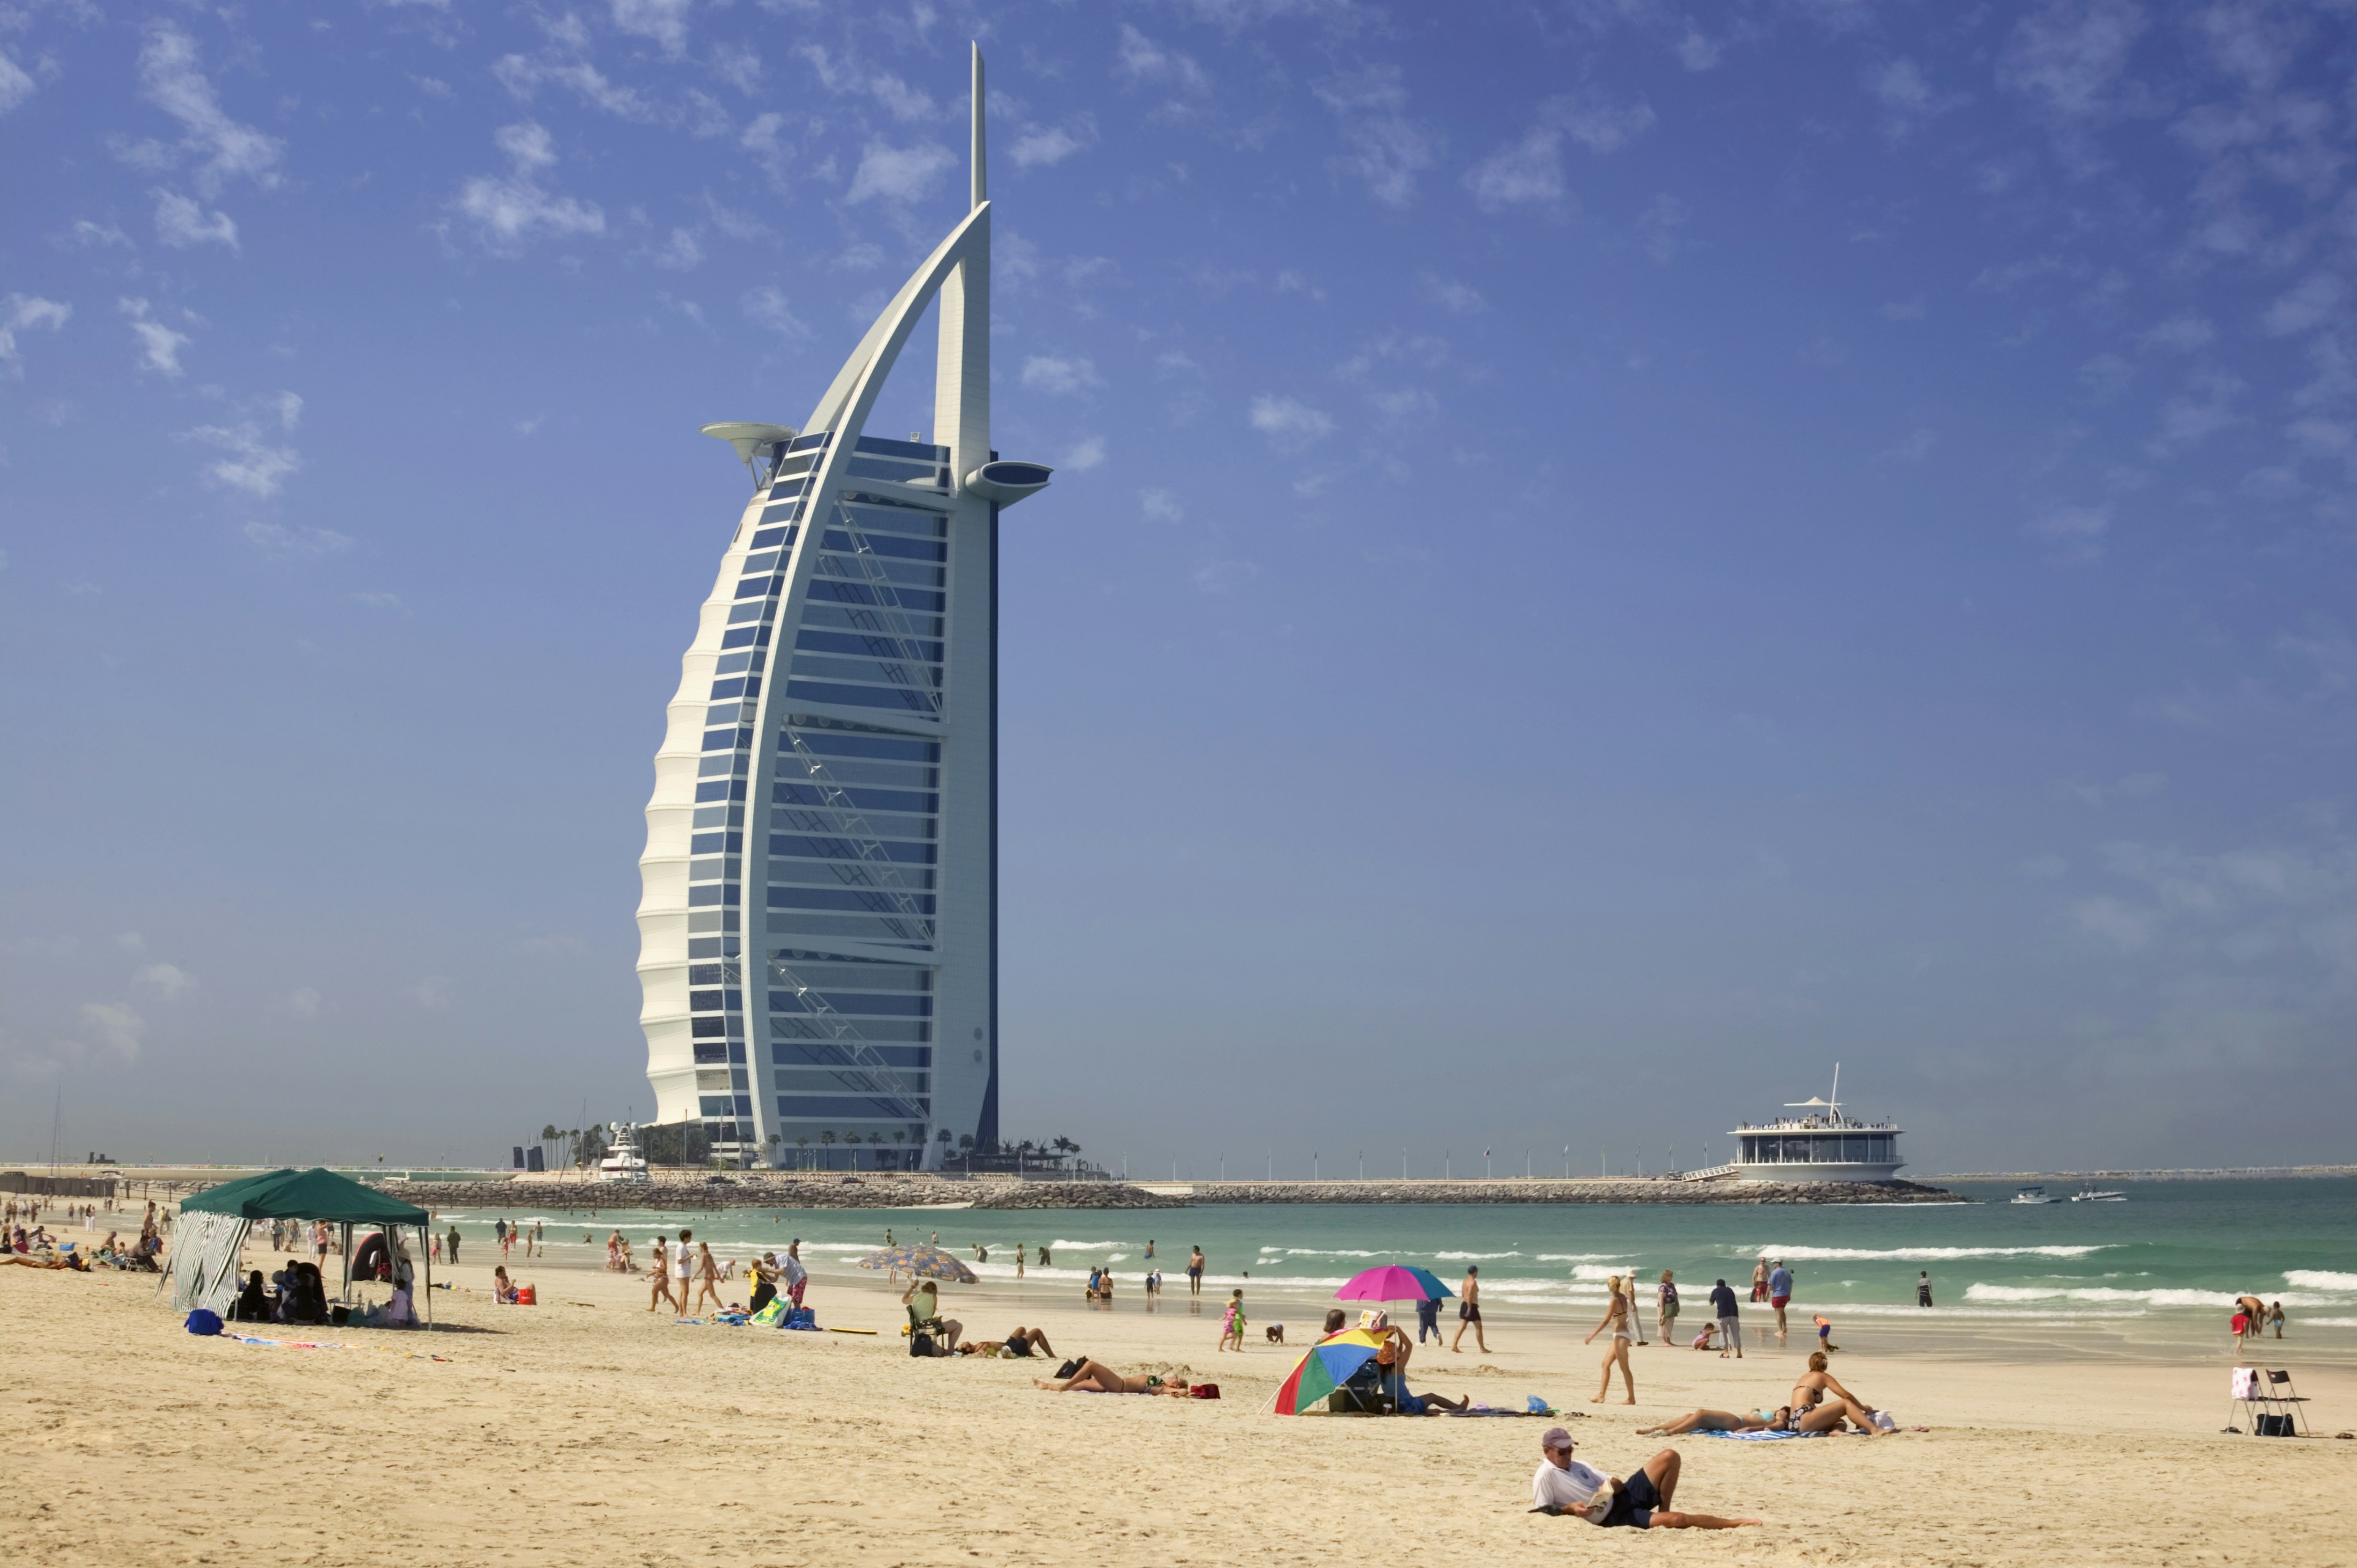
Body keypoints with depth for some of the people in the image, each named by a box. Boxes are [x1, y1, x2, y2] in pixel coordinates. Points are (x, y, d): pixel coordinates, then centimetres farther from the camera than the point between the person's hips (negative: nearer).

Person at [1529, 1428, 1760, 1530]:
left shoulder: (1578, 1465, 16)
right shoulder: (1545, 1475, -8)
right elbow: (1539, 1511, -15)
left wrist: (1614, 1486, -8)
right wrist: (1569, 1509, -26)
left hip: (1625, 1496, 9)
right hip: (1614, 1516, -9)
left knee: (1669, 1457, -2)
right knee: (1678, 1520, -24)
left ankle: (1663, 1512, 3)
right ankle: (1733, 1523, -8)